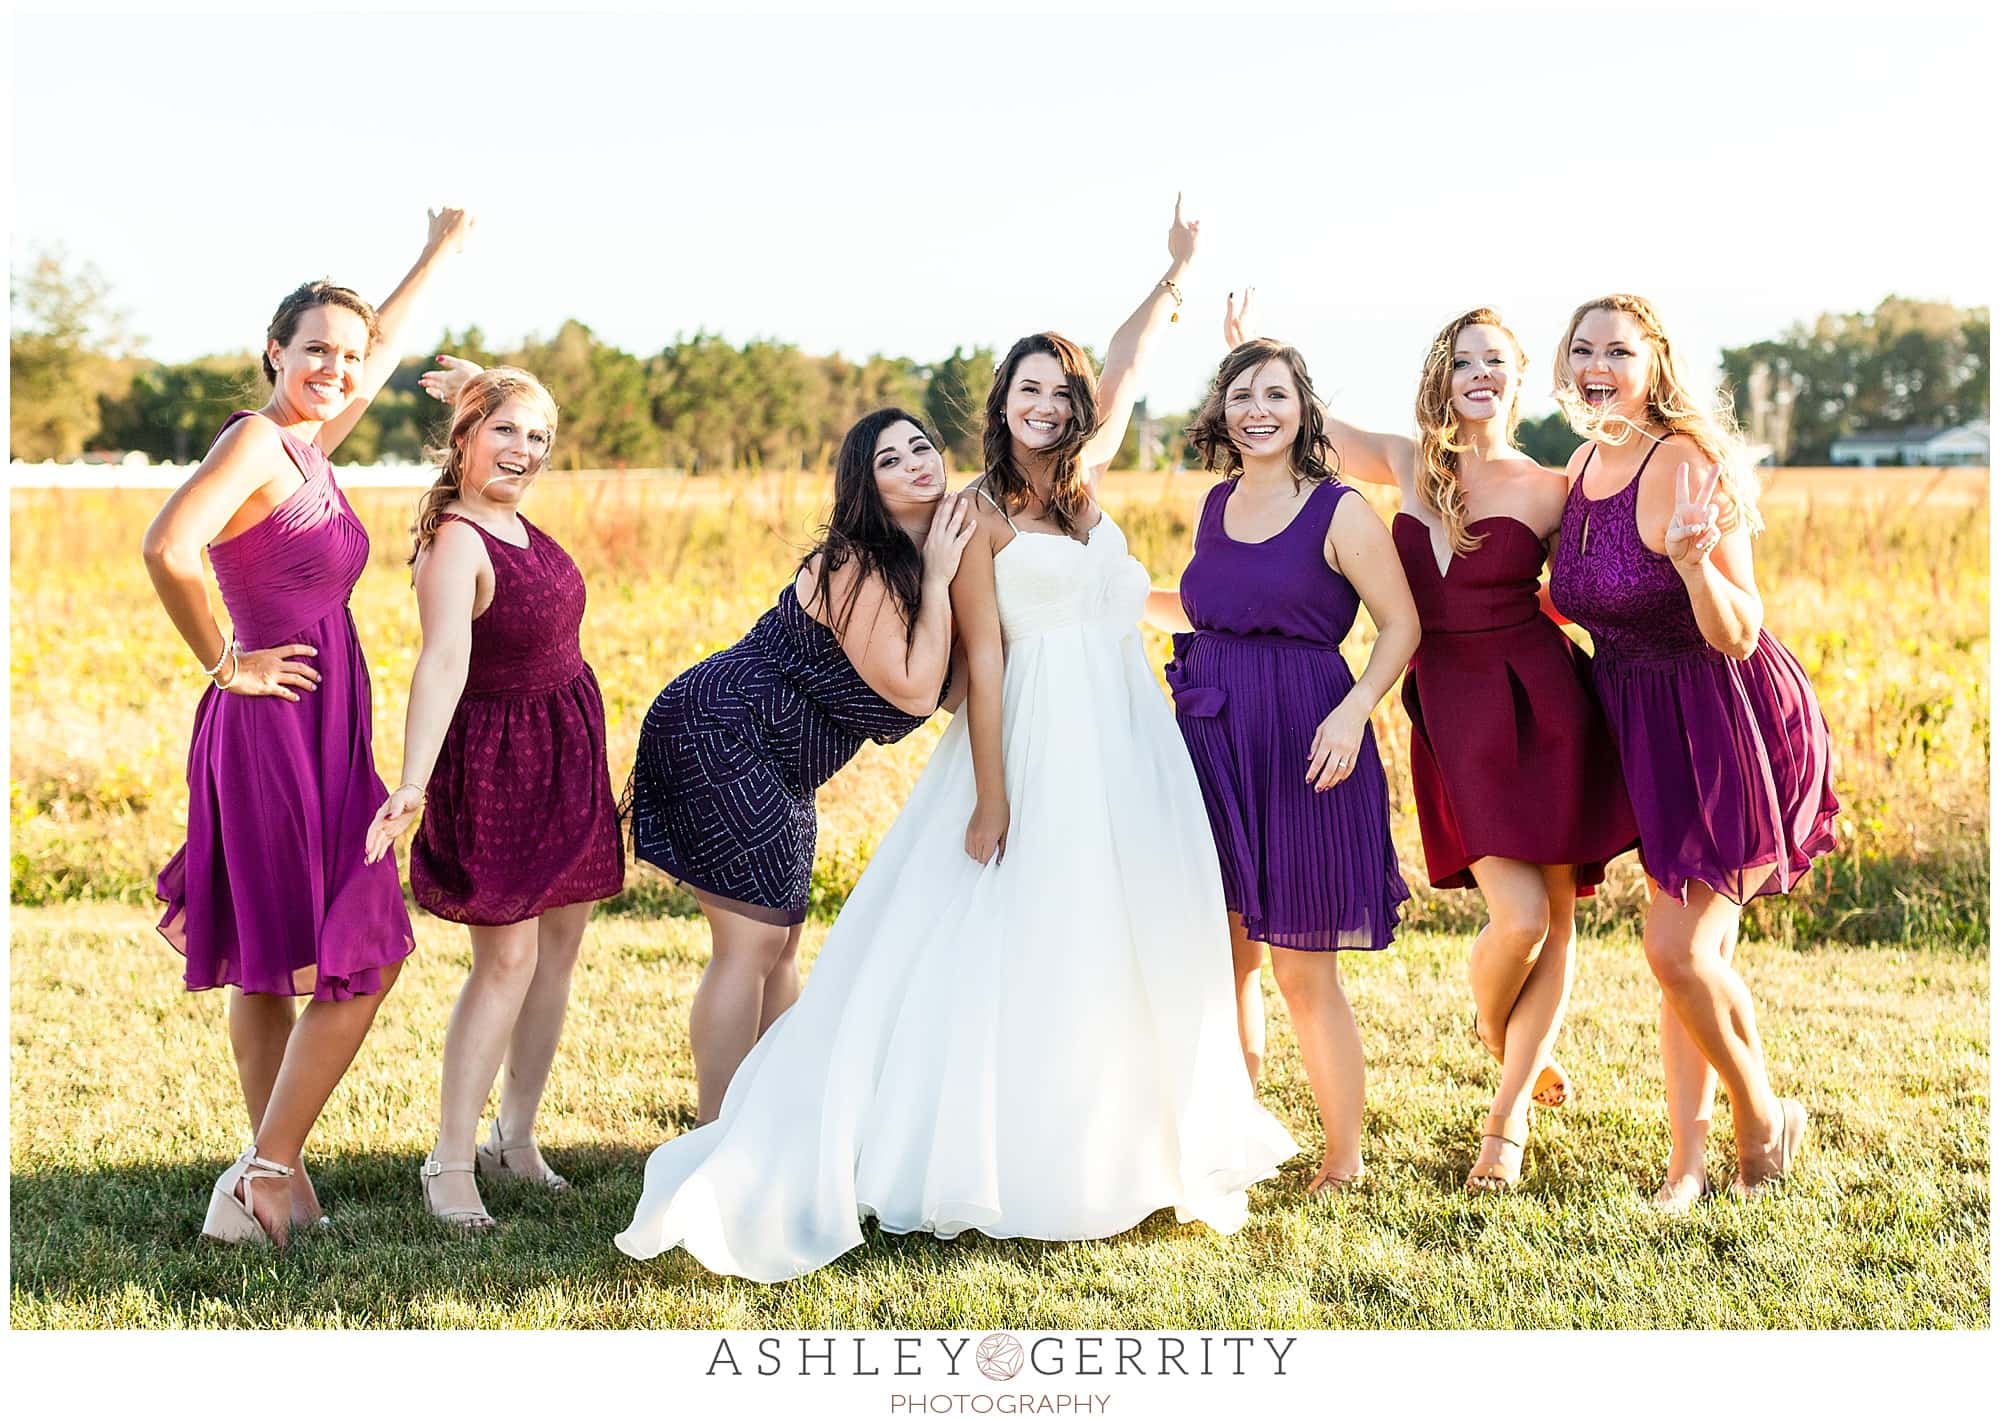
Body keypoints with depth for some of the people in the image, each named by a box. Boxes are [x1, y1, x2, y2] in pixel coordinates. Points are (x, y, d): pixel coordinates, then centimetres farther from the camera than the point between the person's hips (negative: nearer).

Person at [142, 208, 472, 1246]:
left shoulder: (307, 445, 12)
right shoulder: (253, 439, -14)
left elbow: (382, 351, 30)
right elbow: (165, 549, -30)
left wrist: (438, 253, 40)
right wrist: (225, 664, -18)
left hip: (320, 736, 9)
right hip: (276, 732, -9)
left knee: (271, 967, 14)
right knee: (362, 962, -6)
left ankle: (273, 1173, 21)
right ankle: (263, 1177, -2)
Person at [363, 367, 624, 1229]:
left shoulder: (518, 522, 2)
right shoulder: (456, 544, -23)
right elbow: (443, 661, -39)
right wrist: (413, 784, -49)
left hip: (568, 749, 8)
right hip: (498, 760, -8)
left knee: (560, 942, 10)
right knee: (507, 958, -8)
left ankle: (516, 1136, 22)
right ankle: (450, 1163, 0)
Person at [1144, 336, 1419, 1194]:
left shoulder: (1340, 512, -5)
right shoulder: (1216, 504, 12)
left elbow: (1401, 623, -6)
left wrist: (1355, 710, -19)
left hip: (1302, 747, -6)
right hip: (1210, 738, 6)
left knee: (1302, 971, -1)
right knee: (1221, 955, 10)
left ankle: (1345, 1162, 13)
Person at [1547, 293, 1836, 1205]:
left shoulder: (1686, 462, -19)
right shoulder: (1584, 464, 5)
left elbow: (1735, 637, -22)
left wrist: (1694, 561, -38)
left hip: (1730, 730, -7)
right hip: (1648, 729, 7)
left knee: (1677, 949, -9)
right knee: (1693, 949, 11)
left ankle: (1763, 1120, 16)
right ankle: (1687, 1162, 17)